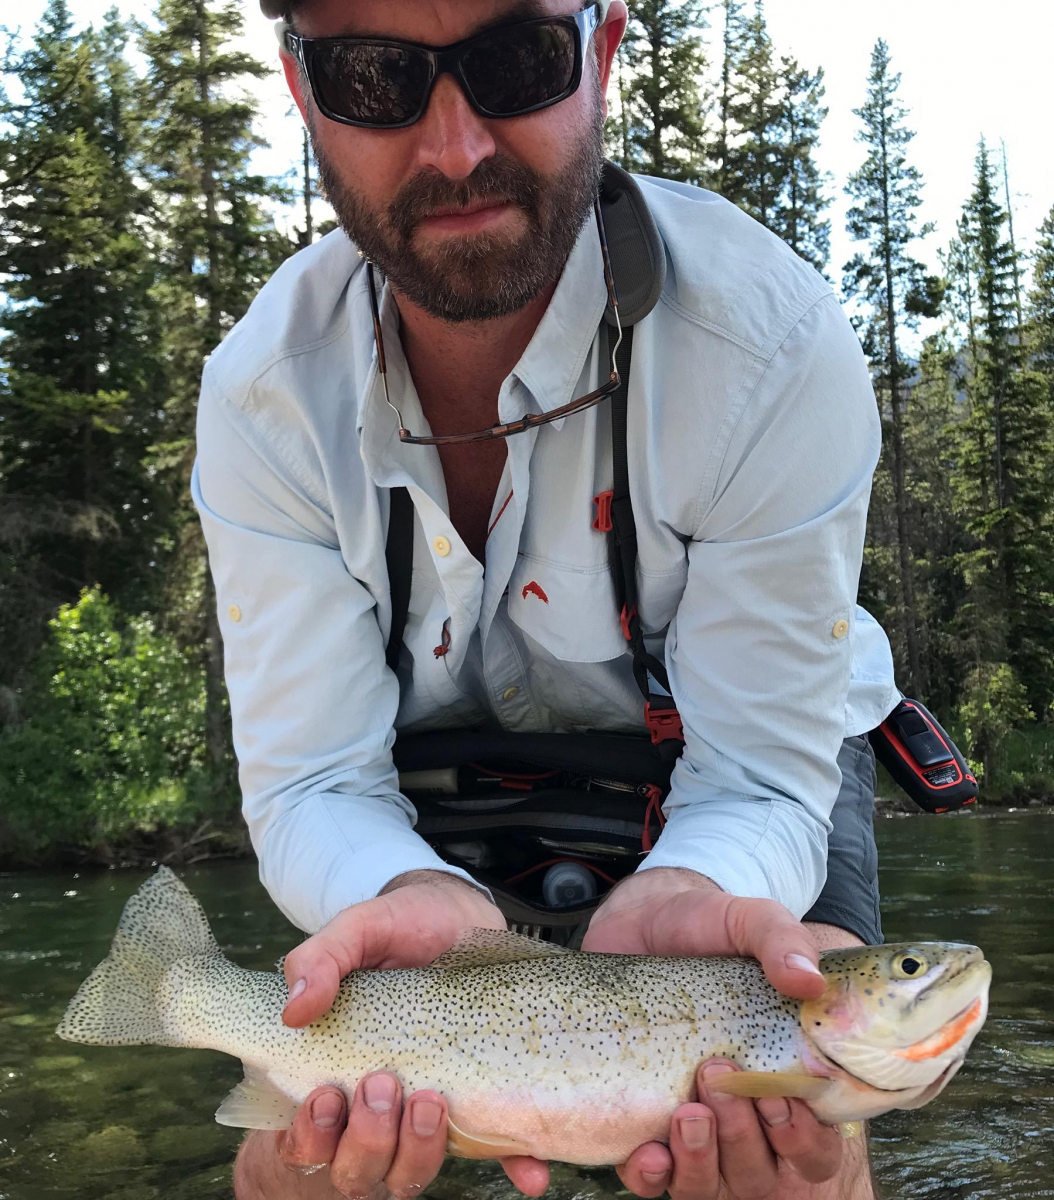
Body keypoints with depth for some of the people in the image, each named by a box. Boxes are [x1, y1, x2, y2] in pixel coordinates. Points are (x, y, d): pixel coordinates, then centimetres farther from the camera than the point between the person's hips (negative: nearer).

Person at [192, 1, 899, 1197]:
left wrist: (675, 904, -51)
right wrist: (426, 905, -46)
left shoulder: (772, 343, -32)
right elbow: (313, 778, -23)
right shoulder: (264, 391, -23)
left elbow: (757, 775, -27)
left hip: (711, 771, -1)